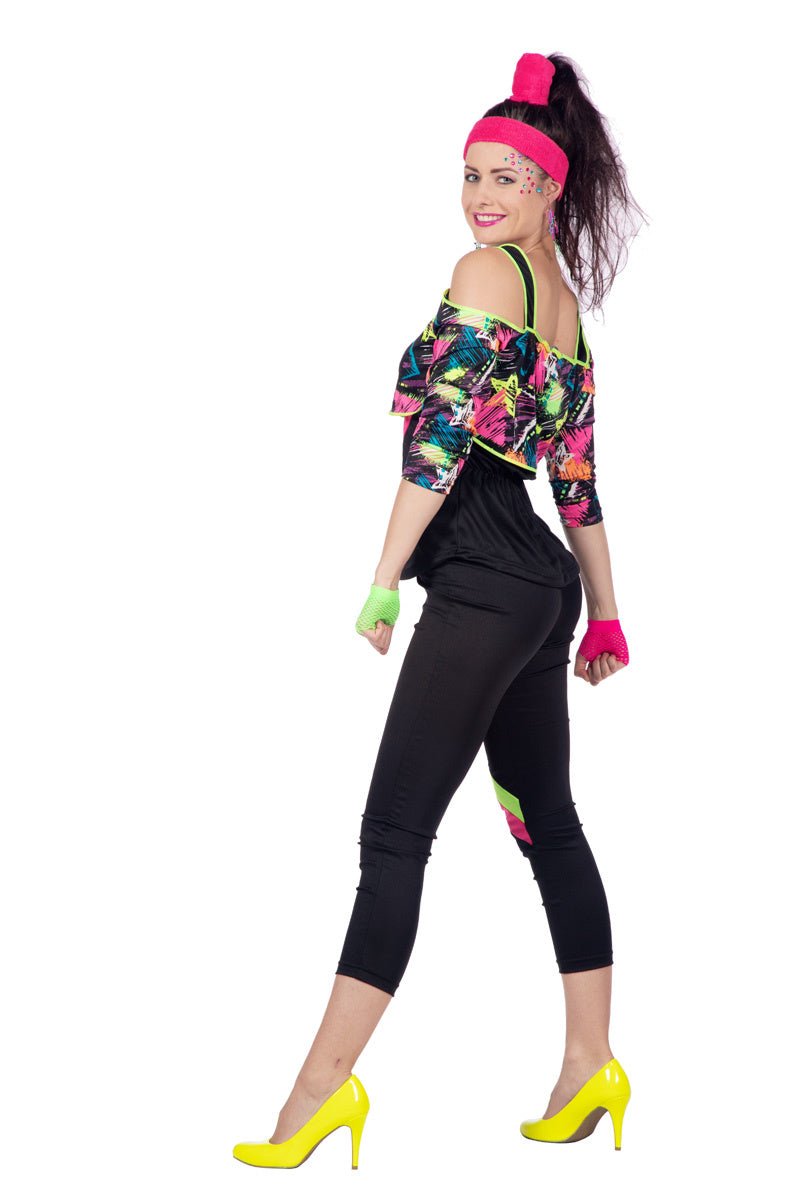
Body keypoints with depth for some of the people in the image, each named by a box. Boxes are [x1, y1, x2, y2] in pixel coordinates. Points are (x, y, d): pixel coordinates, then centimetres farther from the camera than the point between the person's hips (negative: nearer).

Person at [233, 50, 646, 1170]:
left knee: (395, 832, -10)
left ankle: (326, 1082, -11)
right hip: (544, 584, 10)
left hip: (482, 580, -10)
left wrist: (384, 581, -11)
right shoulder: (566, 302, 18)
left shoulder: (485, 273, -9)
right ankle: (590, 1065, 18)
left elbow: (443, 436, -15)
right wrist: (605, 614, 25)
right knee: (547, 820, 14)